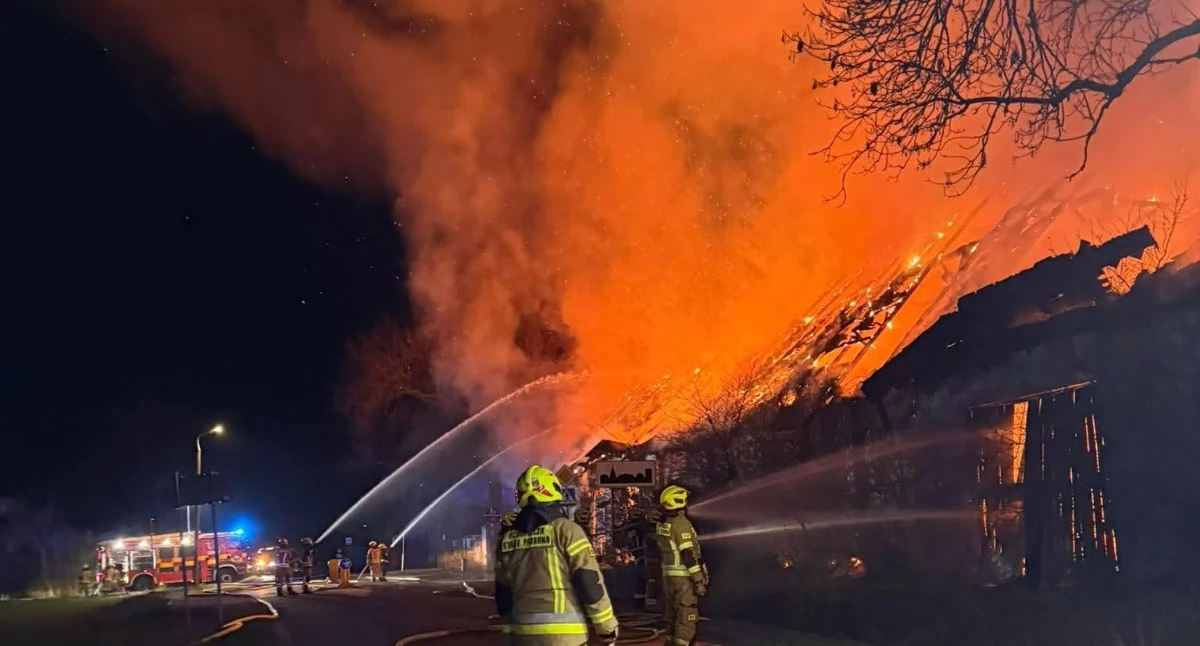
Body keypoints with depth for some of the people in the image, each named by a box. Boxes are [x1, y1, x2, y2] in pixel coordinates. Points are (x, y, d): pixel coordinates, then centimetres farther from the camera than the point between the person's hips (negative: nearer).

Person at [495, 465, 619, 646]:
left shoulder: (507, 539, 10)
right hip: (563, 631, -5)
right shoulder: (565, 529, -6)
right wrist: (607, 626, -1)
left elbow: (504, 595, 14)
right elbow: (589, 582, -9)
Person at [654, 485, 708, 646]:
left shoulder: (662, 524, 8)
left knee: (673, 612, 16)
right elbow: (688, 555, -21)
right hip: (683, 576, -9)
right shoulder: (681, 523, -18)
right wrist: (699, 579, -18)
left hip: (668, 575, 9)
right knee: (687, 615, -4)